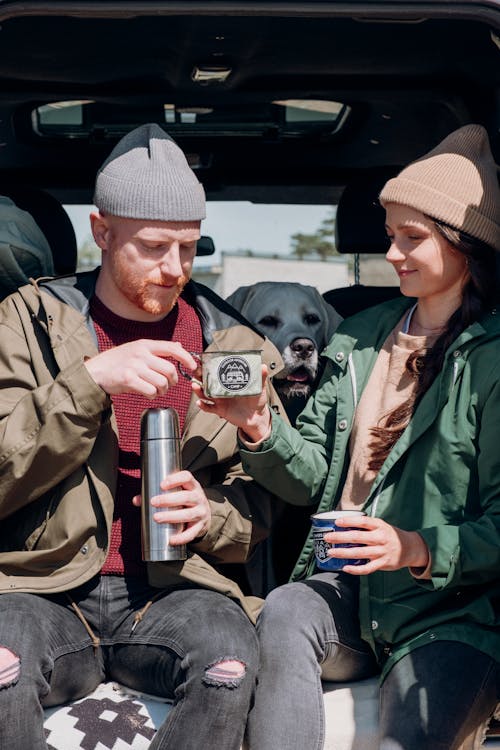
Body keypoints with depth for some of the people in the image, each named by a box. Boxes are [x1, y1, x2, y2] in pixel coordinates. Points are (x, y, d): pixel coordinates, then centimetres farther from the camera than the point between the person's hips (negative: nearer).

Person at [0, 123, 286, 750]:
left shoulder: (229, 344, 11)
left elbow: (261, 505, 14)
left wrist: (209, 514, -9)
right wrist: (89, 381, -16)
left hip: (170, 590, 2)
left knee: (229, 658, -30)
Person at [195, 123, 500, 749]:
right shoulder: (361, 338, 14)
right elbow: (314, 478, 11)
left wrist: (420, 548, -22)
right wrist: (261, 429, -7)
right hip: (348, 592, 4)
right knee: (284, 612, -28)